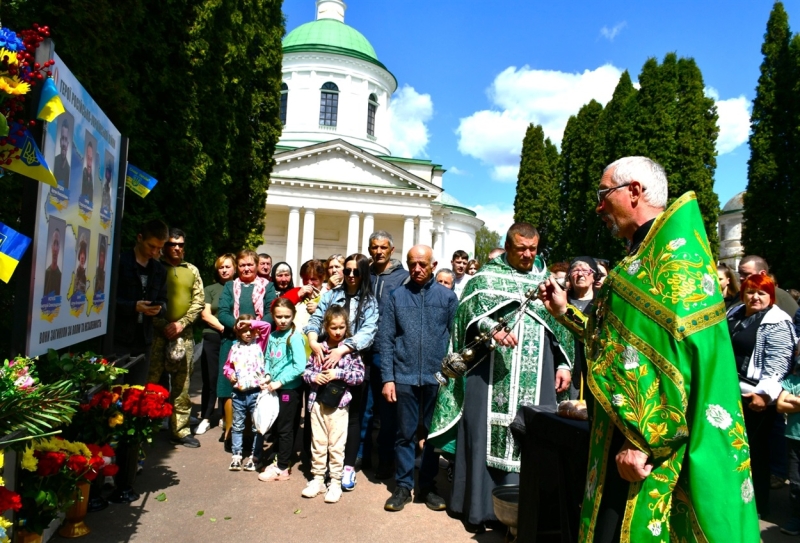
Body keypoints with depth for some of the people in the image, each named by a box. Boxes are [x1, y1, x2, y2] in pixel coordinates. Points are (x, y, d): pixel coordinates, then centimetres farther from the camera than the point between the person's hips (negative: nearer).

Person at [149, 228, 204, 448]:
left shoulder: (192, 270, 13)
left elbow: (198, 301, 8)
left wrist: (181, 324, -5)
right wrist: (163, 325, -11)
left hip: (184, 334, 3)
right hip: (157, 332, -3)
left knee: (182, 384, 7)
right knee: (151, 380, -3)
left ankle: (181, 430, 15)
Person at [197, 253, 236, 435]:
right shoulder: (210, 289, 11)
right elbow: (205, 314, 1)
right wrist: (223, 328, -11)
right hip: (213, 339, 1)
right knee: (210, 380, 3)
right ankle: (206, 418, 14)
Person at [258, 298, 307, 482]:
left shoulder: (295, 337, -15)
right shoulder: (272, 336, 5)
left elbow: (299, 366, -21)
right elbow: (268, 359, 14)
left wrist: (280, 381, -18)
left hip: (289, 389, -7)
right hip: (275, 388, 7)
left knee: (285, 429, 5)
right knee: (276, 428, 18)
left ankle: (283, 469, 17)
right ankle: (280, 461, 34)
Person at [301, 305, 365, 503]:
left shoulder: (351, 350, -5)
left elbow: (360, 375, -9)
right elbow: (306, 370, 7)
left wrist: (339, 373, -18)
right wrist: (313, 376, -13)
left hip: (339, 404, -3)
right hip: (318, 401, 3)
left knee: (336, 446, 6)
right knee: (318, 443, 14)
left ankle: (336, 482, 18)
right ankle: (317, 479, 27)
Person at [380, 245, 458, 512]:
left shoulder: (448, 296, 2)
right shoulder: (397, 296, 3)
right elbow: (385, 339, 1)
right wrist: (388, 378, -5)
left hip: (437, 377, 0)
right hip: (404, 377, 0)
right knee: (405, 434, 9)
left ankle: (428, 485, 27)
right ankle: (403, 486, 23)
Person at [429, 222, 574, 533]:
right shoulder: (488, 275, 3)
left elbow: (561, 325, 16)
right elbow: (471, 306, -12)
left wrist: (564, 364, 6)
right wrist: (492, 328, -31)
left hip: (536, 377, 3)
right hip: (492, 372, -3)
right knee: (486, 434, 1)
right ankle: (479, 507, 14)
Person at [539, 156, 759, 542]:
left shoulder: (675, 251, -13)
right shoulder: (643, 254, 16)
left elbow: (678, 353, -23)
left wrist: (642, 441, -24)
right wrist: (565, 311, 19)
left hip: (648, 441, -9)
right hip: (623, 431, 9)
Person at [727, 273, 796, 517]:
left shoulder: (777, 323, -11)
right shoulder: (734, 314, 11)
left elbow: (778, 362, -19)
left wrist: (765, 393, -26)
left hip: (756, 396, -7)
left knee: (754, 450, 5)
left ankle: (756, 505, 21)